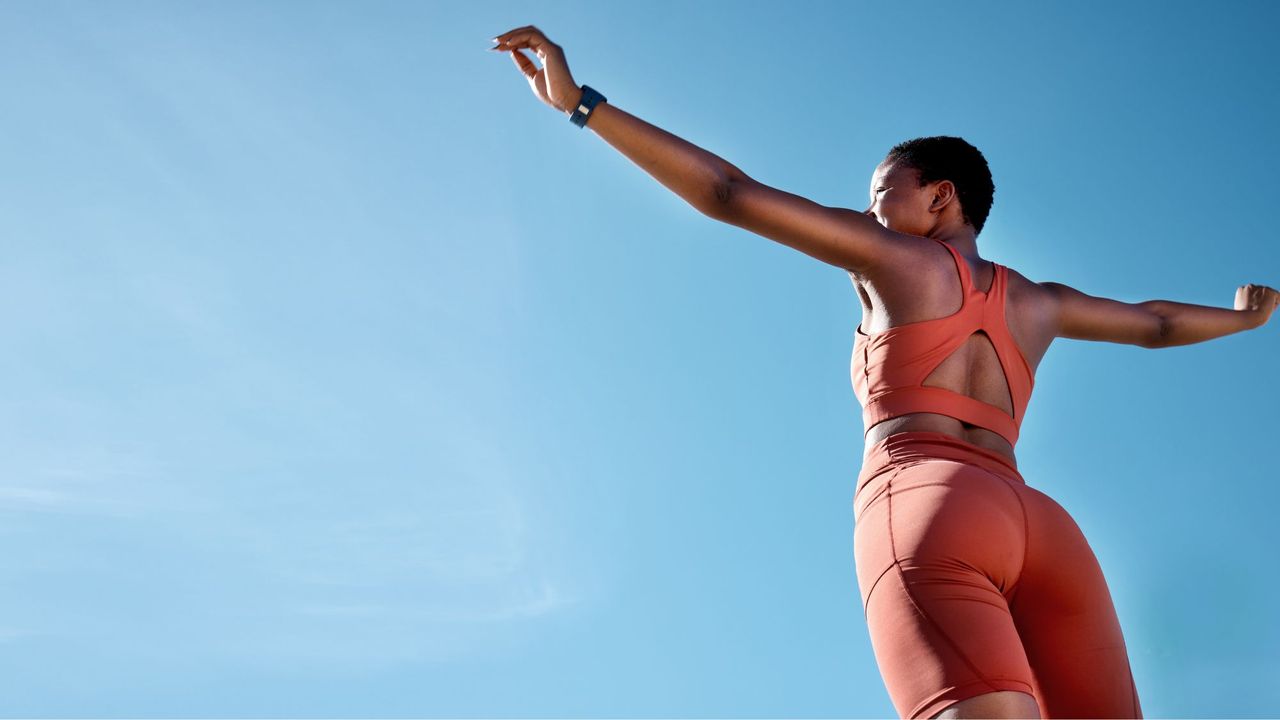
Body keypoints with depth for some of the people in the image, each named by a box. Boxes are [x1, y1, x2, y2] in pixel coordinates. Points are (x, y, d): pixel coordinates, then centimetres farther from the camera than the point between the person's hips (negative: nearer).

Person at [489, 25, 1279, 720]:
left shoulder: (890, 255, 17)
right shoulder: (1037, 302, 31)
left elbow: (729, 193, 10)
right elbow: (1154, 322, 49)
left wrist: (581, 101, 10)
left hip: (924, 509, -5)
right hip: (1042, 529, 6)